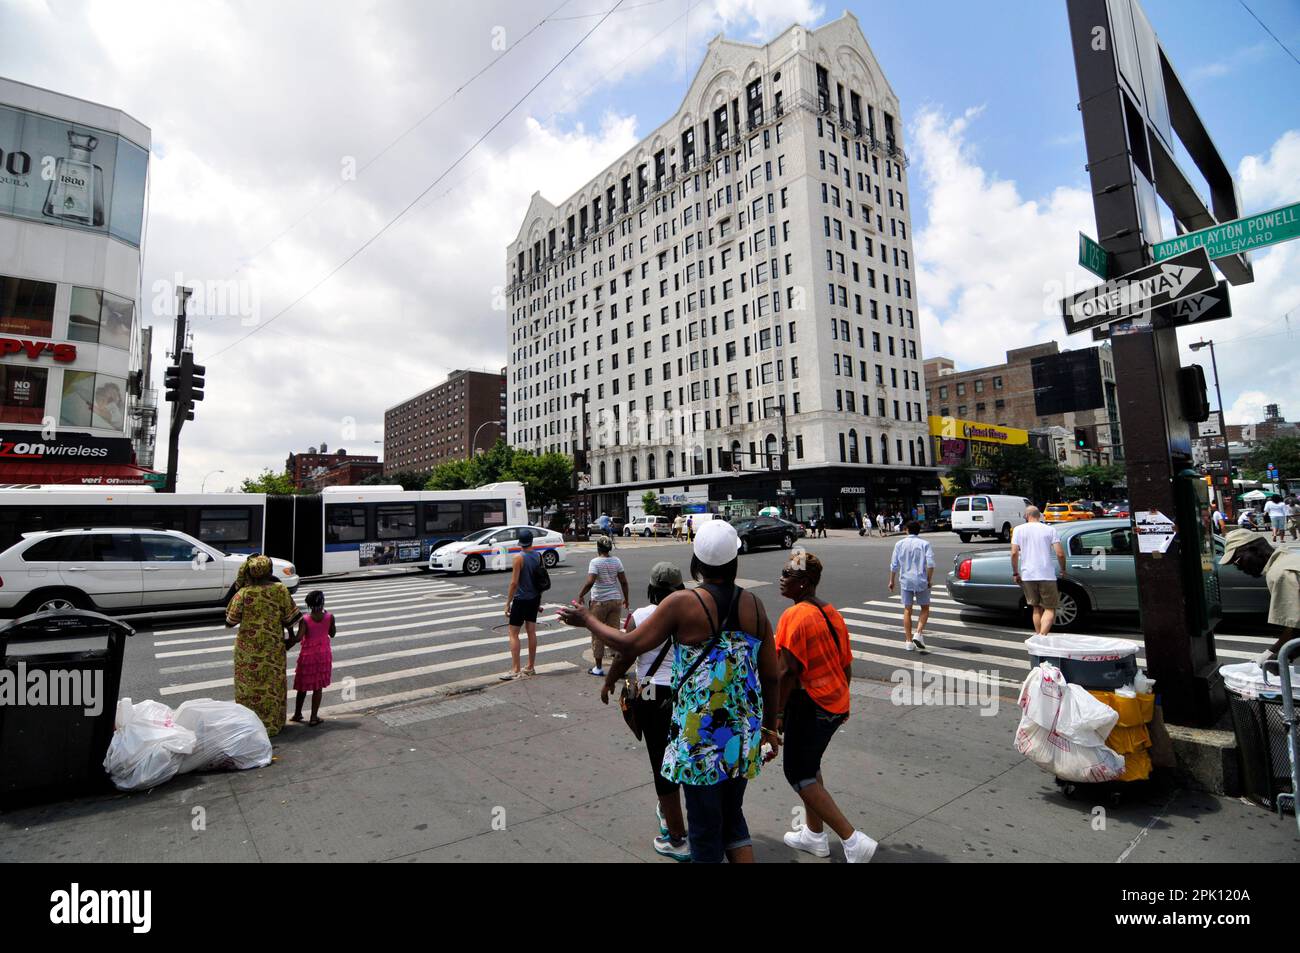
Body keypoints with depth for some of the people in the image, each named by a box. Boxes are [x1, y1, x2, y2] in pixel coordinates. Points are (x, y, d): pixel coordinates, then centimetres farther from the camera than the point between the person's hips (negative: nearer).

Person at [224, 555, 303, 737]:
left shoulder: (244, 593, -11)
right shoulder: (280, 589, -9)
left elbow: (231, 619, -3)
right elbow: (289, 616, -4)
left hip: (248, 648, 0)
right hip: (273, 646, 1)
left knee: (248, 683, 13)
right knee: (272, 683, 12)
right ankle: (272, 725, 20)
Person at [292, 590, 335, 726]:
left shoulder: (305, 619, -17)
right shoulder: (329, 617, -11)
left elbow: (298, 638, -25)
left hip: (308, 655, -1)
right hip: (323, 655, 1)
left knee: (303, 686, 17)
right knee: (318, 687, 8)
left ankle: (297, 713, 32)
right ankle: (314, 717, 11)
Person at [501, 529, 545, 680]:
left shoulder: (519, 558, -15)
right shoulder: (538, 556, 4)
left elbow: (514, 582, -18)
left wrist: (508, 603, -11)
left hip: (521, 599, -7)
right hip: (534, 599, 7)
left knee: (513, 633, -1)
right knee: (531, 632, 12)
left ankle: (515, 670, -3)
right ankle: (530, 668, 19)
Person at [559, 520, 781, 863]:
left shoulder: (683, 603, -17)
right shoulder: (754, 604, -3)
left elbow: (631, 644, -10)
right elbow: (771, 675, 2)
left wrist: (588, 620, 5)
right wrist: (769, 727, 16)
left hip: (702, 735, -5)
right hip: (745, 733, 5)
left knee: (705, 828, 14)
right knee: (733, 817, 25)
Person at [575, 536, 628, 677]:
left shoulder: (595, 562, -12)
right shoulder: (617, 561, 1)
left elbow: (590, 582, -23)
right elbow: (624, 582, 3)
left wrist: (580, 595, -9)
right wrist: (626, 599, 14)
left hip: (599, 602, -4)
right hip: (615, 600, 4)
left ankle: (598, 668, 15)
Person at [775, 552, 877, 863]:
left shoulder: (793, 616, -21)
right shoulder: (832, 613, 6)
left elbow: (788, 671, -23)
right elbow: (846, 665, 12)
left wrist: (776, 713, -15)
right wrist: (841, 701, 23)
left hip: (808, 704, -9)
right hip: (834, 703, 9)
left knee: (798, 773, 6)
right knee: (810, 765, 23)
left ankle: (853, 840, 4)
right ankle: (815, 835, 35)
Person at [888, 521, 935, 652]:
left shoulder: (900, 544, 3)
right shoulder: (925, 544, -2)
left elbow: (894, 565, 3)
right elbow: (930, 564, -13)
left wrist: (892, 581, 14)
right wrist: (929, 580, -2)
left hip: (905, 581, 2)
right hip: (921, 581, -1)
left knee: (907, 610, 8)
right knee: (925, 608, 15)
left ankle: (909, 641, 8)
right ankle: (918, 634, -2)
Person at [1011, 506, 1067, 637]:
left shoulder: (1019, 529, 2)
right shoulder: (1049, 529, 1)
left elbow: (1014, 553, -5)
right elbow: (1060, 553, -6)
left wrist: (1015, 573, 3)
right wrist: (1063, 569, 12)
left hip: (1027, 576, 2)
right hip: (1047, 576, -1)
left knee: (1037, 608, 17)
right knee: (1050, 609, 5)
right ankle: (1042, 636, -14)